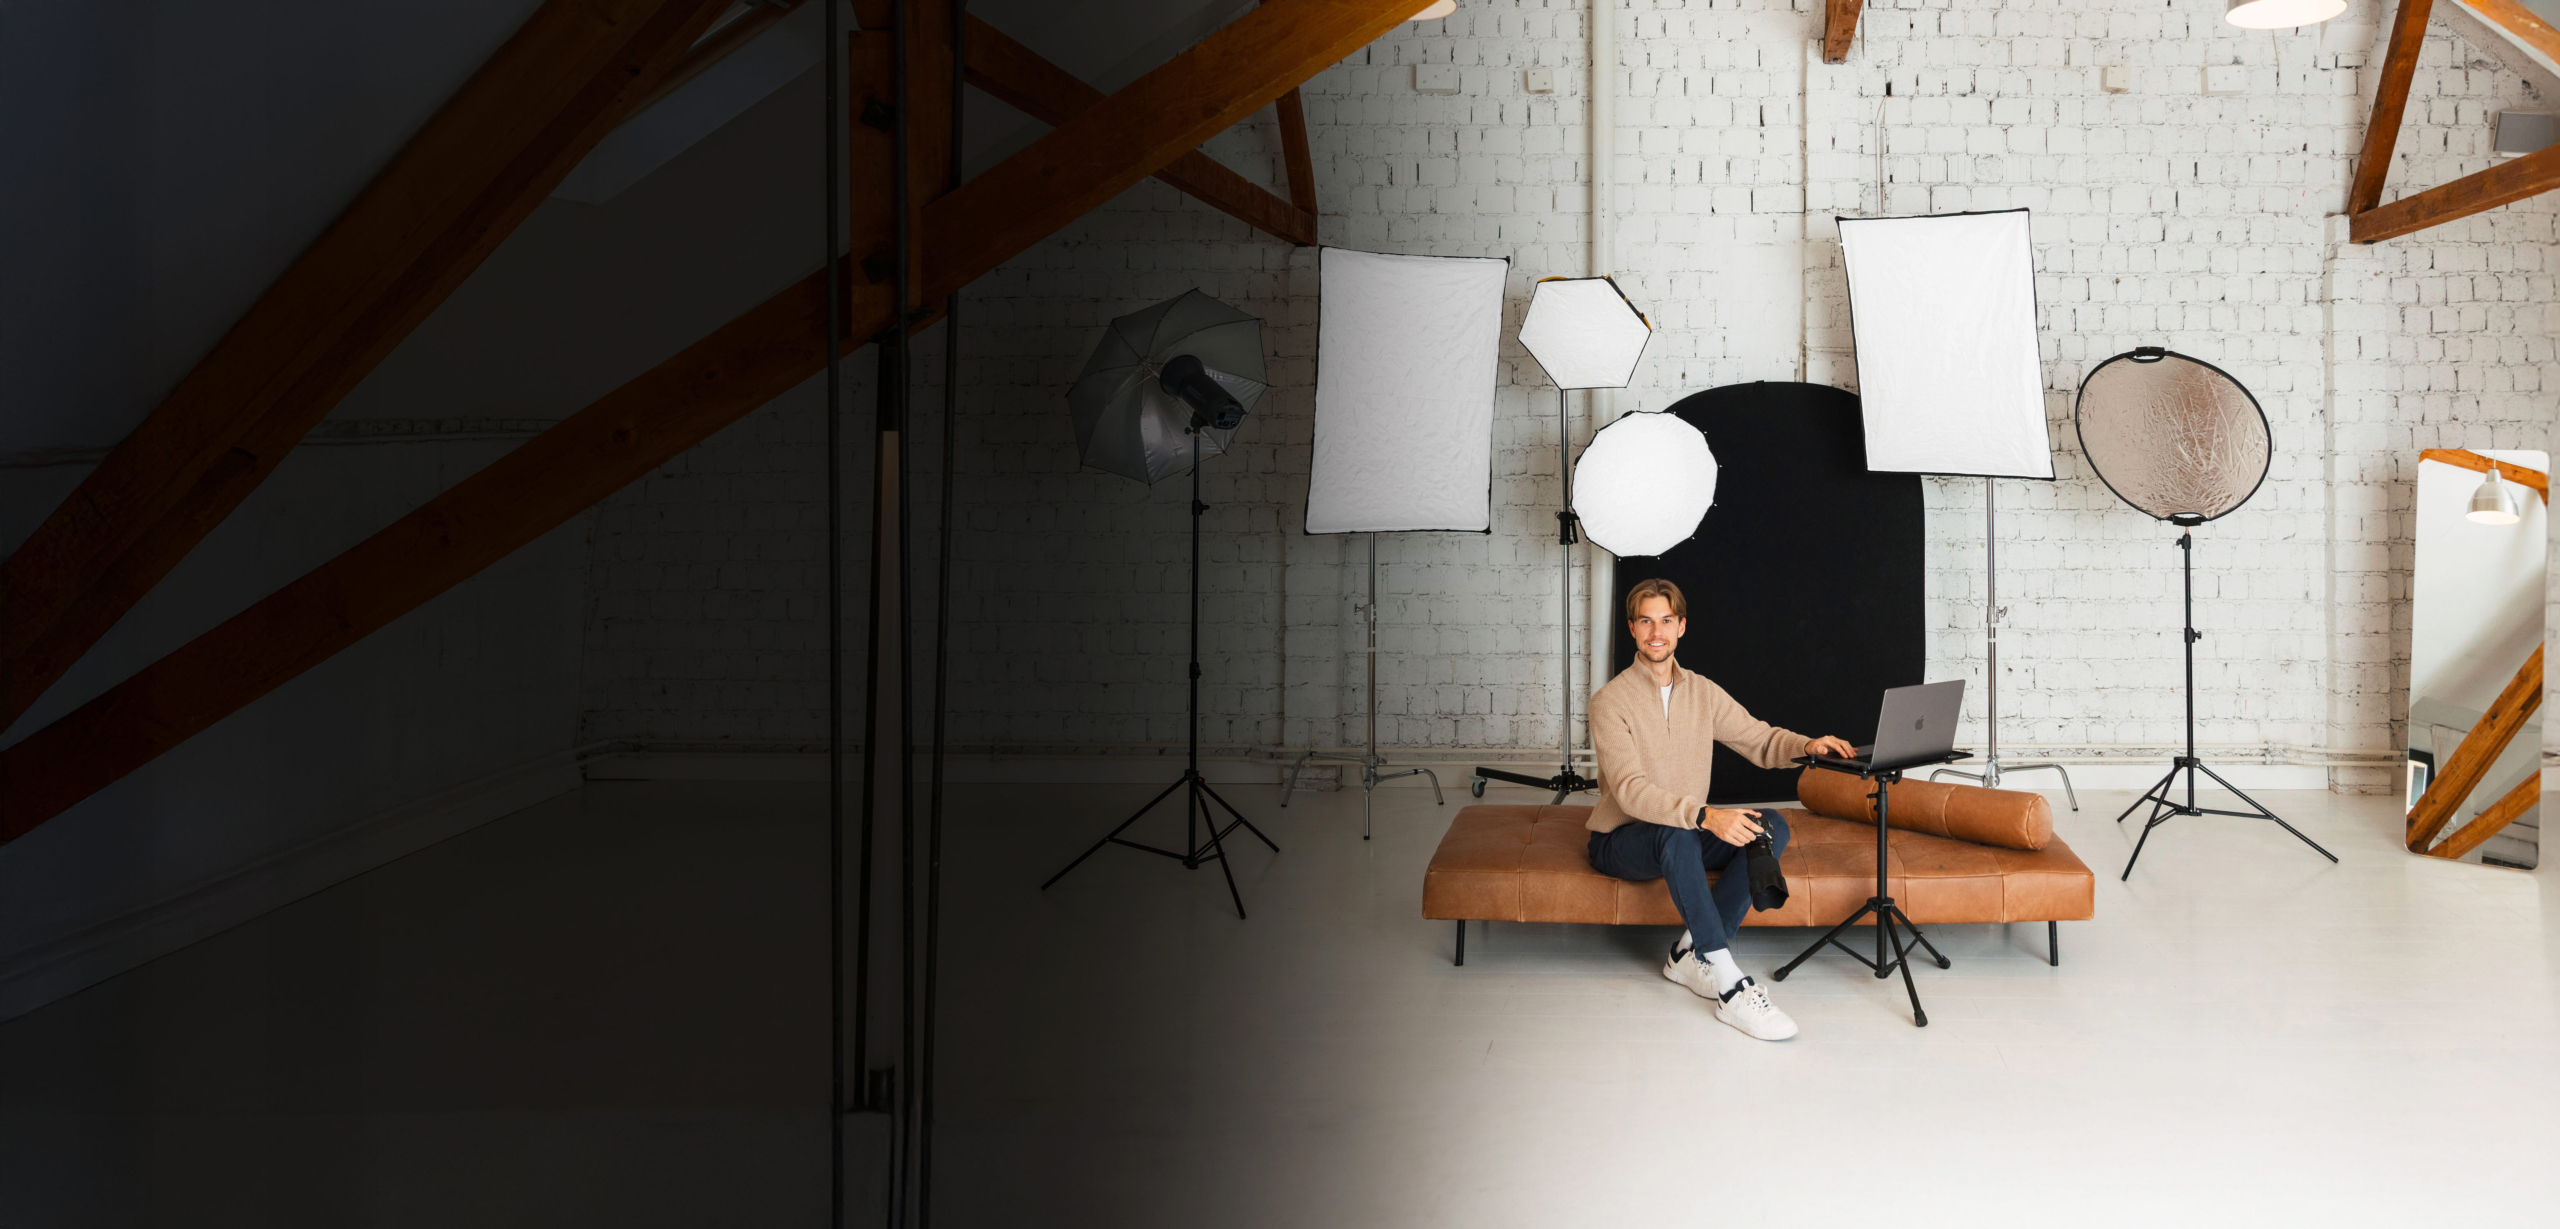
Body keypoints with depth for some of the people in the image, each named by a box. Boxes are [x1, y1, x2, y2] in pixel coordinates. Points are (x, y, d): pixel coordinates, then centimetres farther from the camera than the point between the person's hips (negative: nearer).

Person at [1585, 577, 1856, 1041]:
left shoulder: (1702, 691, 6)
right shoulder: (1611, 702, -14)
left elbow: (1760, 740, 5)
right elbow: (1631, 791, -26)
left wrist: (1807, 745, -19)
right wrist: (1704, 815, -40)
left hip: (1686, 834, 6)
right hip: (1621, 842, -6)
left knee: (1772, 827, -18)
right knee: (1676, 834, -39)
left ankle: (1692, 952, -20)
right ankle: (1729, 985, -40)